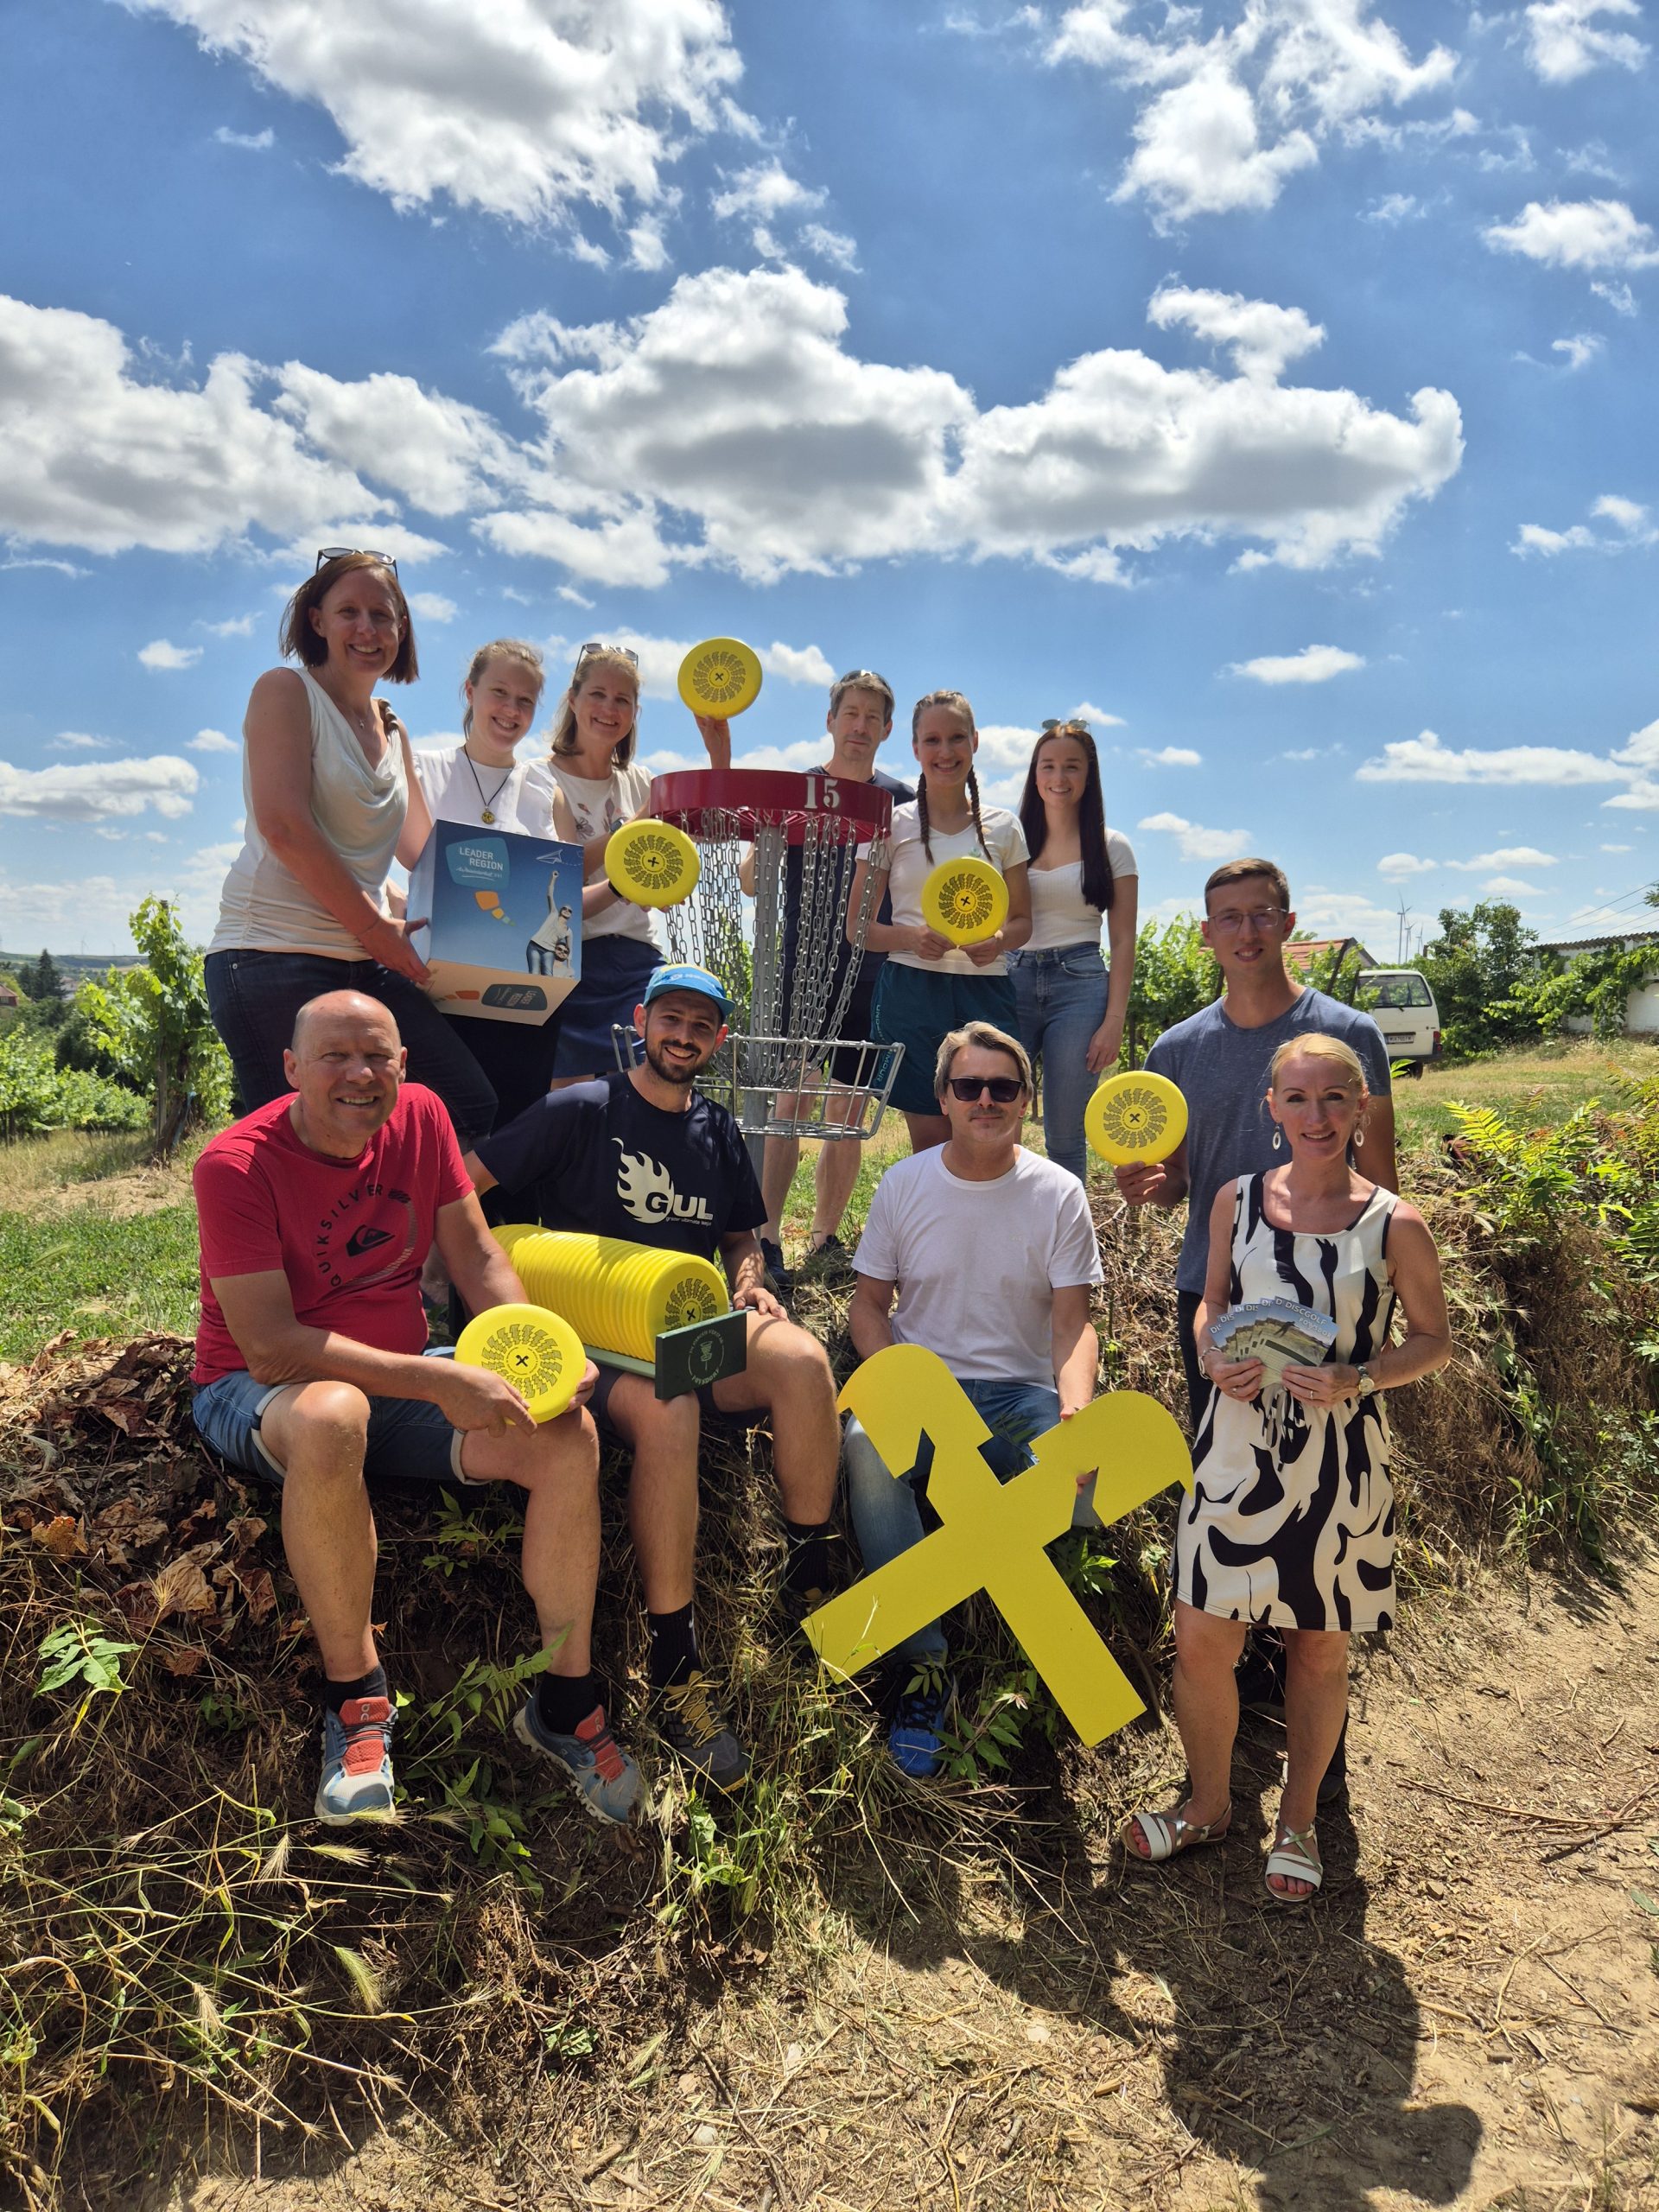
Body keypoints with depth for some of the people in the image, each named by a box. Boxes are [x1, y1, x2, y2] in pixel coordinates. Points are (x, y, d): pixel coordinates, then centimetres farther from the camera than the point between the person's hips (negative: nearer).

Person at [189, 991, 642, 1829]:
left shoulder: (421, 1114, -3)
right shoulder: (235, 1164, -19)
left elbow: (476, 1256, 1)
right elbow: (271, 1348, -25)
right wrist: (438, 1382, -32)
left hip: (401, 1378, 5)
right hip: (257, 1394, -5)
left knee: (568, 1433, -18)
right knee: (331, 1417, -41)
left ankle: (565, 1700, -4)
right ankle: (355, 1694, -19)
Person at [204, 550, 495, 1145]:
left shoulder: (393, 730, 20)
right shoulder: (286, 690, 0)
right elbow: (283, 825, -13)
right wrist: (375, 926, -13)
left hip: (367, 962, 7)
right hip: (275, 955, -7)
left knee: (470, 1106, -3)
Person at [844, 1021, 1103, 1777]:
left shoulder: (1058, 1193, 1)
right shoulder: (904, 1184, 4)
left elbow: (1073, 1323, -3)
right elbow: (868, 1303, 7)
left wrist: (1074, 1415, -23)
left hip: (1021, 1391, 0)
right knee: (866, 1446, -35)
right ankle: (920, 1661, -21)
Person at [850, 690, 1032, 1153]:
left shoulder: (1003, 827, 9)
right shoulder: (893, 824, 4)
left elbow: (1022, 919, 15)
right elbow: (857, 925, 4)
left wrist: (999, 940, -8)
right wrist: (912, 937, -15)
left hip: (986, 992, 1)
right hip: (912, 990, -1)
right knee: (930, 1144, 1)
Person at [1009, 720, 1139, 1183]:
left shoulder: (1111, 848, 7)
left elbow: (1123, 942, 4)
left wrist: (1114, 1021, -5)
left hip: (1079, 984, -1)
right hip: (1012, 980, 2)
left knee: (1064, 1138, 1)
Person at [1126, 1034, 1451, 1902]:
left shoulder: (1393, 1225, -8)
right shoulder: (1236, 1201, -1)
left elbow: (1434, 1340, 1)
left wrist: (1354, 1381, -16)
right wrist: (1213, 1358, -9)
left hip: (1339, 1462, -1)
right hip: (1239, 1449, 2)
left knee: (1319, 1646, 14)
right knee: (1200, 1640, 5)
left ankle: (1298, 1820, 38)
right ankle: (1208, 1803, 33)